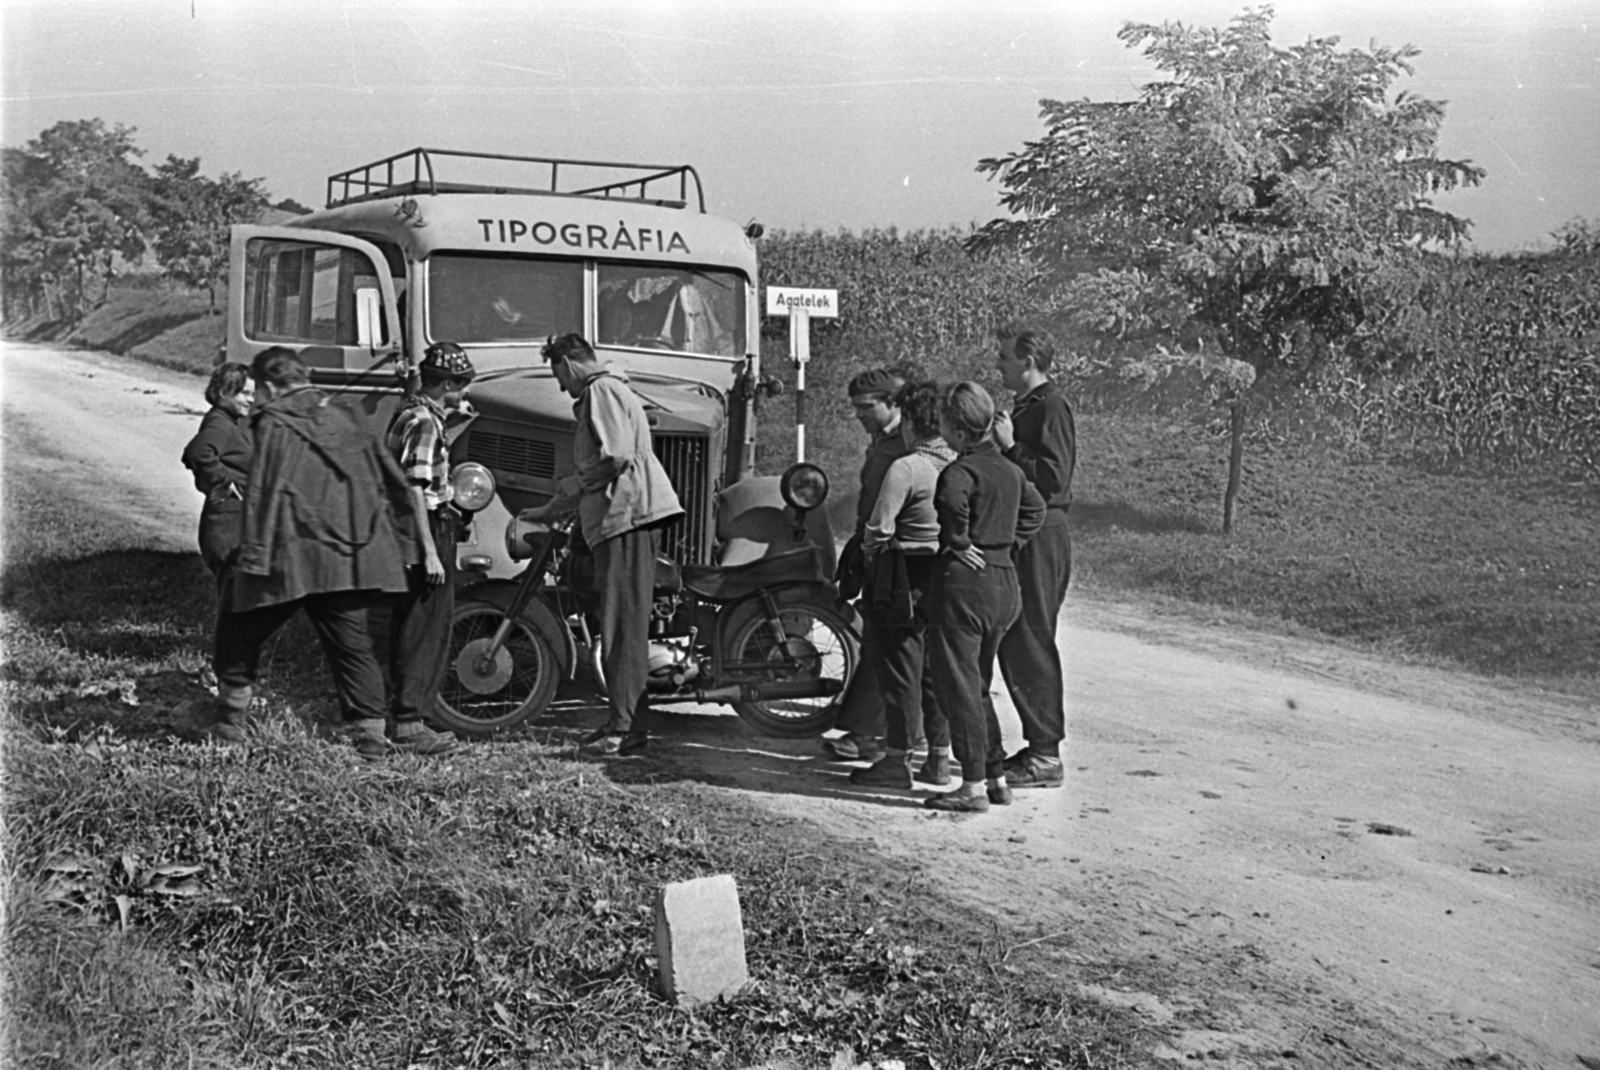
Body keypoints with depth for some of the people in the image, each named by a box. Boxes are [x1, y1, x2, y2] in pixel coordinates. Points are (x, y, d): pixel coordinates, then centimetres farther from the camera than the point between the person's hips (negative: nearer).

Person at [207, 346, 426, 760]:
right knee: (352, 645, 7)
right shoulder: (344, 419, 14)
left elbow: (264, 493, -13)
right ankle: (370, 735, 1)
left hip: (291, 556, -5)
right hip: (348, 555, 5)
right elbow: (393, 479, 17)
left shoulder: (276, 424, -5)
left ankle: (229, 729, 17)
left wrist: (253, 556, -13)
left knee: (238, 633, 12)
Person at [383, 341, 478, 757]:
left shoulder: (411, 412, 15)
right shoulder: (424, 422, -16)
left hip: (410, 533, 10)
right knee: (424, 629, -5)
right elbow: (415, 489, -22)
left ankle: (407, 714, 22)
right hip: (424, 533, -10)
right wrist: (430, 553, -23)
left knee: (411, 627, 14)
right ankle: (408, 723, -2)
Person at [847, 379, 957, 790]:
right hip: (947, 578, 7)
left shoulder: (905, 468, -17)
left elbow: (879, 529, -17)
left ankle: (897, 760, 6)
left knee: (901, 668, 1)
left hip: (905, 577, -7)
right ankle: (939, 759, 20)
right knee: (936, 668, 15)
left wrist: (871, 556, 1)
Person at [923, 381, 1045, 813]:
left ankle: (973, 786, -1)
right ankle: (997, 777, 20)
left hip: (965, 582, -8)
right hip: (1006, 582, 8)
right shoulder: (1009, 469, 12)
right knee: (978, 685, 18)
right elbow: (1035, 509, 25)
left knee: (959, 686, -1)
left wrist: (957, 544, -20)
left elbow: (953, 503, -35)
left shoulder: (961, 471, -14)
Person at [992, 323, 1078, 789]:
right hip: (1023, 537, 10)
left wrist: (1010, 446, -18)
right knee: (1015, 643, 13)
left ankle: (1045, 756, -1)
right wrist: (1001, 446, 11)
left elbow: (1052, 478, -22)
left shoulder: (1050, 407, -13)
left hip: (1041, 538, -10)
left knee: (1031, 644, -7)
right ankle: (1039, 746, 20)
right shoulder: (1027, 405, 18)